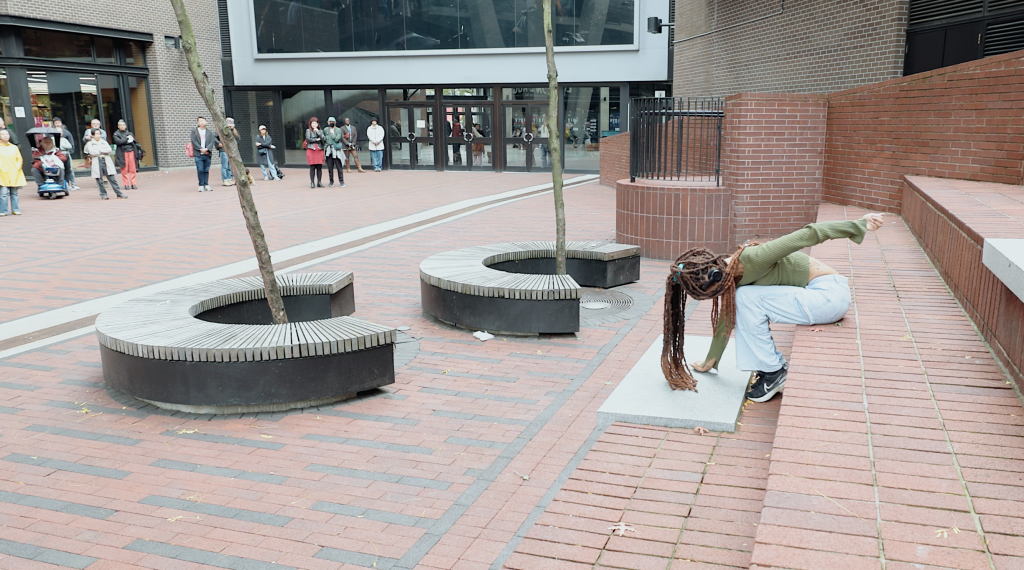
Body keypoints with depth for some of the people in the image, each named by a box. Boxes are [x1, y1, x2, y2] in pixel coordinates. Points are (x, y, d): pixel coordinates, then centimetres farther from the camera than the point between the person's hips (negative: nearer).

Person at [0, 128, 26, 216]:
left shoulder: (14, 147, 10)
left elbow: (19, 159, 9)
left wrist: (17, 168, -4)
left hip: (14, 174, 2)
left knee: (14, 193, 6)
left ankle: (15, 210, 12)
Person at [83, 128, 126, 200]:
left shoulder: (104, 142, 16)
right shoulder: (90, 143, 6)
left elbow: (109, 150, 0)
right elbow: (92, 152, -9)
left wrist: (100, 150, -7)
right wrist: (104, 152, -1)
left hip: (106, 162, 2)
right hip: (97, 163, -2)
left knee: (112, 178, 0)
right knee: (99, 180, -2)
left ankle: (119, 193, 2)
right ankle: (103, 195, 7)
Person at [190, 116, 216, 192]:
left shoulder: (209, 132, 13)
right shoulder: (194, 131, 6)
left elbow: (212, 141, 3)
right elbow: (194, 141, -2)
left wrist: (207, 149, -13)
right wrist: (201, 149, -12)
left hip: (207, 154, 2)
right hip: (198, 154, -2)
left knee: (206, 170, 4)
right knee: (200, 170, -5)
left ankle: (206, 185, 10)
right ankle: (201, 185, 0)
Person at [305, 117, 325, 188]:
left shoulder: (320, 131, 15)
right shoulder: (308, 131, 8)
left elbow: (323, 138, -2)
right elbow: (308, 139, -7)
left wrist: (317, 131, -6)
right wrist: (316, 139, -3)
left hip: (319, 150, 2)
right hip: (311, 150, -2)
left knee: (319, 167, 0)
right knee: (312, 167, -4)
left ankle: (319, 182, 6)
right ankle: (312, 183, 0)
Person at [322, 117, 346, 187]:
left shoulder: (338, 130, 2)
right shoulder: (325, 130, 11)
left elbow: (337, 139, -9)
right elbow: (323, 138, 19)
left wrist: (332, 134, -2)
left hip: (336, 149, -2)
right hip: (328, 150, 3)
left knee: (339, 166, -6)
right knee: (330, 167, 3)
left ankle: (341, 181, -2)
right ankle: (331, 181, 10)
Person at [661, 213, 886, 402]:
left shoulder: (752, 258, -25)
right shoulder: (730, 276, 3)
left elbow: (806, 235, -24)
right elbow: (727, 318, 18)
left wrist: (858, 224, -21)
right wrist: (710, 361, 27)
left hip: (831, 293, -9)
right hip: (817, 294, 9)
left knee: (747, 299, -16)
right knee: (740, 301, 3)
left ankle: (773, 372, -4)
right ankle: (775, 365, 11)